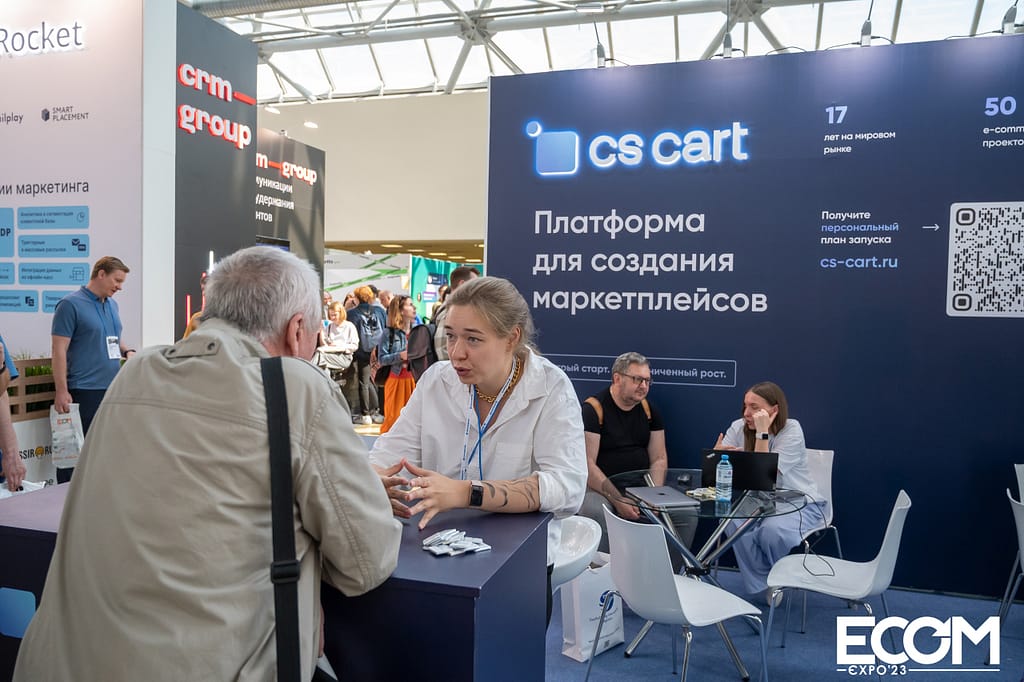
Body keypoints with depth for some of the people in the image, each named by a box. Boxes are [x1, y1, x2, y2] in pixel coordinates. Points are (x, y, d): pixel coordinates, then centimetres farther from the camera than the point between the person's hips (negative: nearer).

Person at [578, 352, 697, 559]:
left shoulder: (649, 410, 9)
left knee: (687, 513, -12)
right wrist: (618, 501, -23)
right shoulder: (593, 409, -9)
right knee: (594, 514, -37)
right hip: (600, 488, -5)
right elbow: (587, 464, -15)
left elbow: (659, 459, 9)